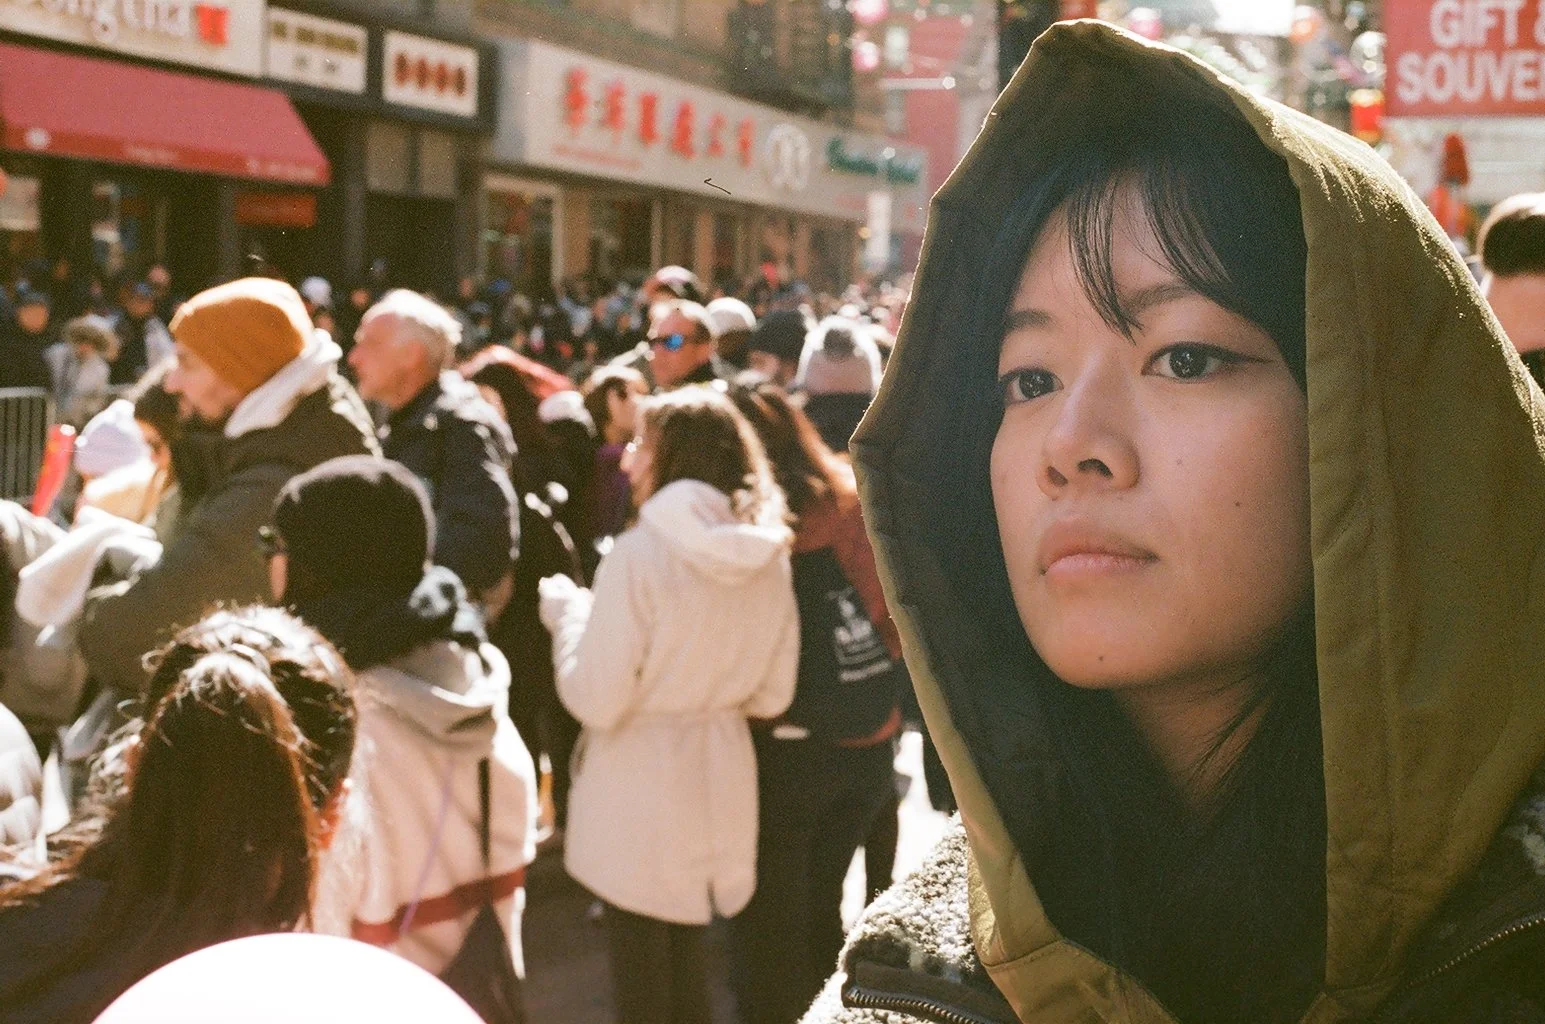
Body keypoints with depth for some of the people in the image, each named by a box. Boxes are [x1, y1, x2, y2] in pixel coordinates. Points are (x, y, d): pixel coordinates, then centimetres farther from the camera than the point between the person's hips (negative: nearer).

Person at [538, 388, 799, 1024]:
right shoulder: (768, 554, -2)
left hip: (642, 788, -6)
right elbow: (771, 696, 6)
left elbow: (597, 701, -18)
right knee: (688, 965, 22)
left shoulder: (641, 552, -20)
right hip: (721, 784, 6)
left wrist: (567, 612, -3)